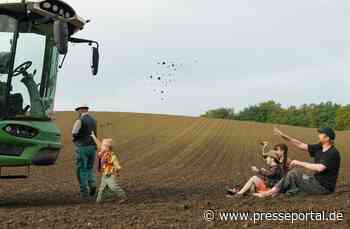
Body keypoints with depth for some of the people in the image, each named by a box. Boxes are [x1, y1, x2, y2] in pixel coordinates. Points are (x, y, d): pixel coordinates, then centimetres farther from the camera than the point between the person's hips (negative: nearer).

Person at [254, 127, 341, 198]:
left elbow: (319, 168, -31)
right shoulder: (319, 147, 6)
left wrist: (300, 163, -23)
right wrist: (284, 136, 2)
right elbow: (301, 145, 8)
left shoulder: (333, 153, -20)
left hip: (324, 187, -9)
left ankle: (271, 192, -3)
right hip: (317, 181, 9)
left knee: (294, 173, -14)